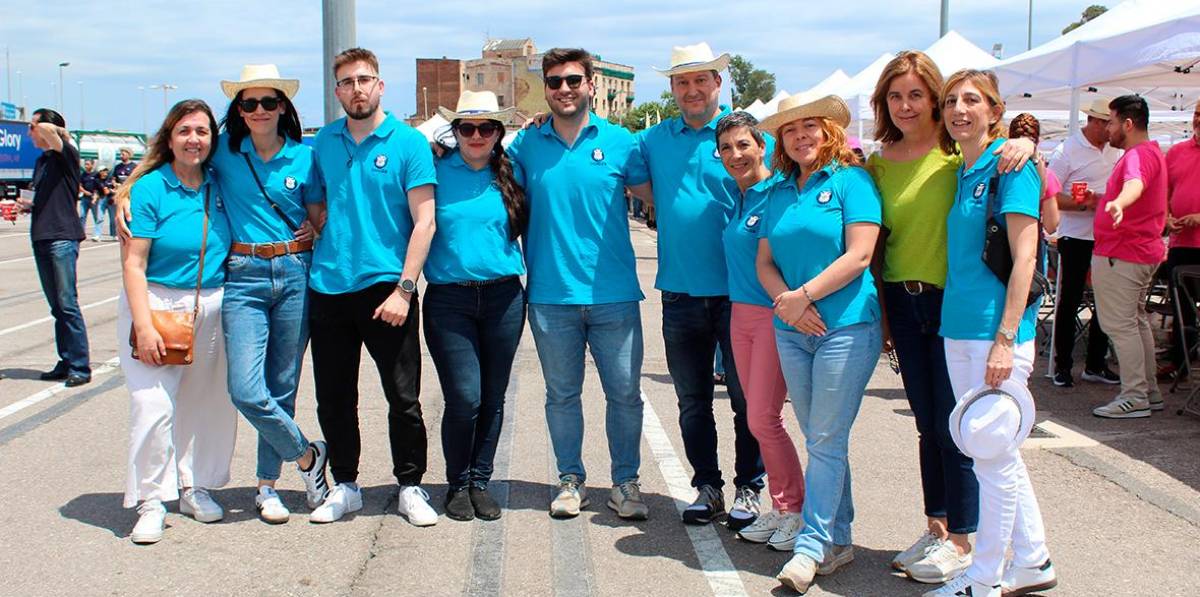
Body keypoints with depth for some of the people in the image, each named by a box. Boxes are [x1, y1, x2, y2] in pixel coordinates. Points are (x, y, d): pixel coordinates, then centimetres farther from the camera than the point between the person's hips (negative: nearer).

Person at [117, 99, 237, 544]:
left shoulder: (219, 188, 7)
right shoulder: (149, 189, -7)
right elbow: (133, 264, -10)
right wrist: (144, 326, -18)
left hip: (210, 307, 5)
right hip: (156, 303, -5)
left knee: (206, 401, 8)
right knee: (154, 405, -12)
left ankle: (194, 487, 24)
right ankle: (150, 503, -1)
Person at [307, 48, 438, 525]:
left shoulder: (408, 142, -3)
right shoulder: (323, 142, 9)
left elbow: (424, 221, -7)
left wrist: (404, 288, -14)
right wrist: (327, 244, 5)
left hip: (385, 286, -4)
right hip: (327, 287, 4)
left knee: (403, 396, 0)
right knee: (333, 397, 10)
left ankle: (410, 487, 15)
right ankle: (345, 486, 23)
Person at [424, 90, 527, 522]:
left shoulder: (510, 175, 9)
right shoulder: (436, 173, 3)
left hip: (503, 297, 3)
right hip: (449, 299, -2)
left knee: (493, 398, 7)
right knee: (464, 398, -7)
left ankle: (480, 482, 21)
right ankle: (457, 485, 12)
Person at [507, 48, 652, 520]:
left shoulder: (619, 141, 2)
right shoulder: (526, 145, 5)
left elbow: (653, 198, 8)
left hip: (613, 293, -1)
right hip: (551, 294, 1)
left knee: (625, 394, 4)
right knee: (562, 394, 11)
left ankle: (625, 482, 19)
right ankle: (571, 479, 25)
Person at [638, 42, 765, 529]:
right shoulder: (653, 140, 9)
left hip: (736, 293, -3)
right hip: (680, 294, 4)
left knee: (746, 399, 4)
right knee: (693, 402, 12)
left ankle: (748, 488, 18)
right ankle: (707, 486, 25)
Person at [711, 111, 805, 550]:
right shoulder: (733, 197, 11)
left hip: (776, 315, -8)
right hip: (740, 314, 8)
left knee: (763, 418, -6)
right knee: (757, 418, 10)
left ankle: (796, 510, 8)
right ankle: (781, 507, 21)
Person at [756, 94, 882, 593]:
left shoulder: (851, 180, -3)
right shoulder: (779, 194, 14)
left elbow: (859, 255, -12)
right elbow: (765, 261, 10)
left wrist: (802, 296, -15)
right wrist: (785, 301, -9)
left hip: (846, 327, -6)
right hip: (791, 331, 6)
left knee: (826, 441, -4)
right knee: (818, 440, 10)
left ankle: (812, 546, 0)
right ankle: (838, 540, 19)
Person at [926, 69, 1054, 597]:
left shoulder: (1010, 165, -8)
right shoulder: (958, 172, 15)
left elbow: (1024, 257, -14)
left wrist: (1006, 339, -19)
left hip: (996, 331, -8)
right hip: (958, 331, 8)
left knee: (995, 458, 1)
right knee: (996, 455, 15)